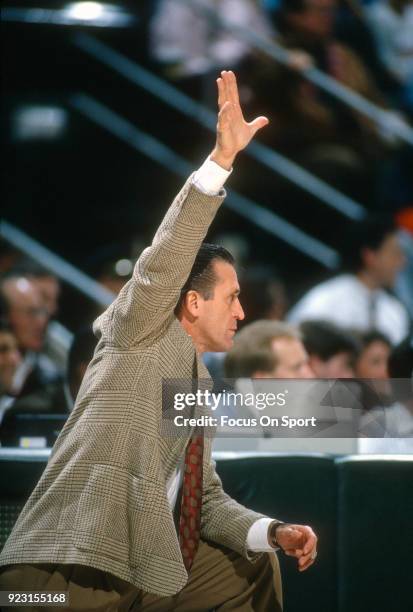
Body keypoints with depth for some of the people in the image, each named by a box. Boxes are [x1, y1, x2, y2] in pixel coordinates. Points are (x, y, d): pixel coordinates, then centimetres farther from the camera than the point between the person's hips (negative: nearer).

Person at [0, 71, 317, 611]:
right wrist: (222, 158, -23)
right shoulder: (140, 334, 2)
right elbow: (164, 262, -16)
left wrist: (274, 531, 5)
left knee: (256, 569, 13)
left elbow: (206, 500, 23)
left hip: (146, 568, 8)